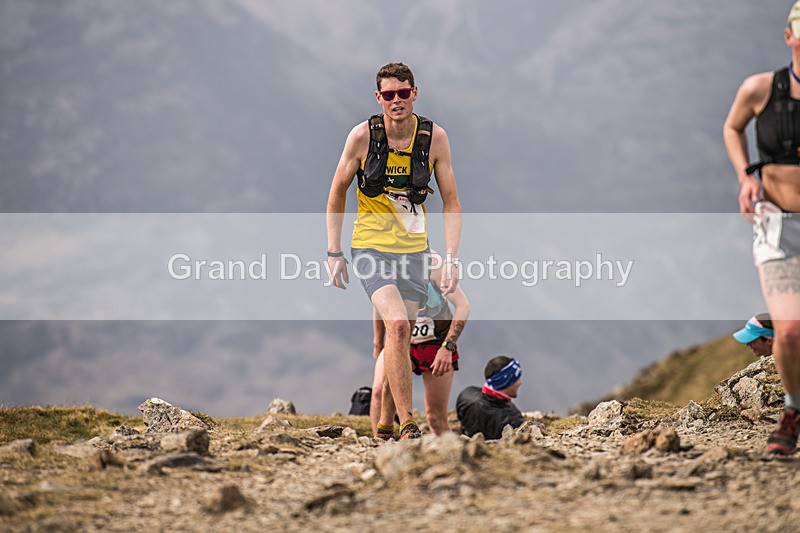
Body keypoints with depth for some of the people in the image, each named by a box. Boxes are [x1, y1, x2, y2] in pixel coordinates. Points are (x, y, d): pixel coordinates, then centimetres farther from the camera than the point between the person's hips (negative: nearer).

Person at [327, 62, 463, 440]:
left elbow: (451, 203, 2)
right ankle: (407, 424, -22)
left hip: (414, 249, 3)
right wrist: (334, 252, 1)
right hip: (371, 247, -3)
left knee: (401, 338, 5)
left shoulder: (434, 138, -5)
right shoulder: (363, 136, -9)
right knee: (398, 325, -22)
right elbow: (337, 193, 3)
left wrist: (451, 259, -7)